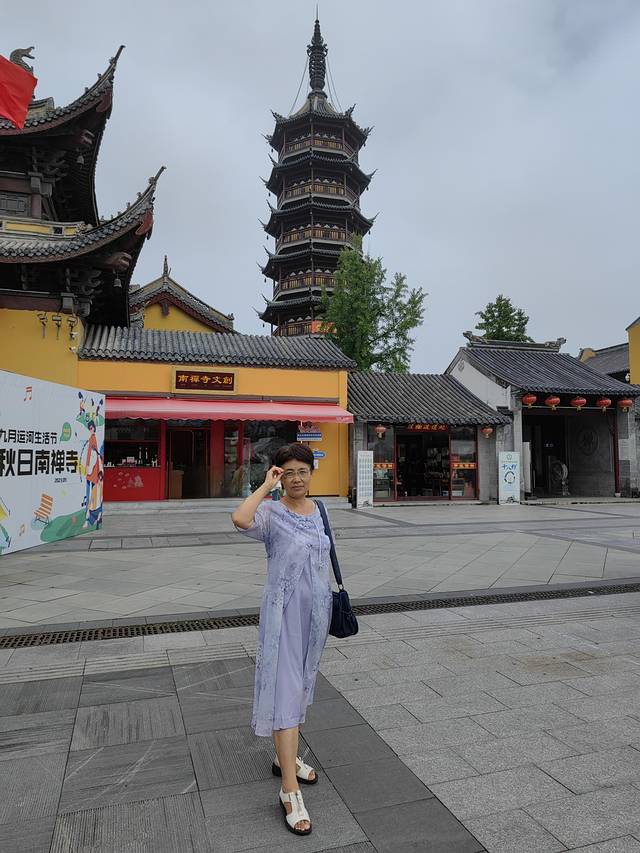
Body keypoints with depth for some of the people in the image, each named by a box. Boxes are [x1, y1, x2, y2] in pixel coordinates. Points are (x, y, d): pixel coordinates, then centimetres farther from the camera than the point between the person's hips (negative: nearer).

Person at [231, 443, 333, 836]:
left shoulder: (317, 510, 5)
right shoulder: (272, 512, -14)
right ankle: (290, 789, 4)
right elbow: (240, 519, -37)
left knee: (302, 684, 19)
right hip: (284, 610, -7)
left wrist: (327, 604, 16)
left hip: (316, 608, 7)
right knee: (286, 689, -4)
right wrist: (266, 486, -24)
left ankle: (285, 757, 38)